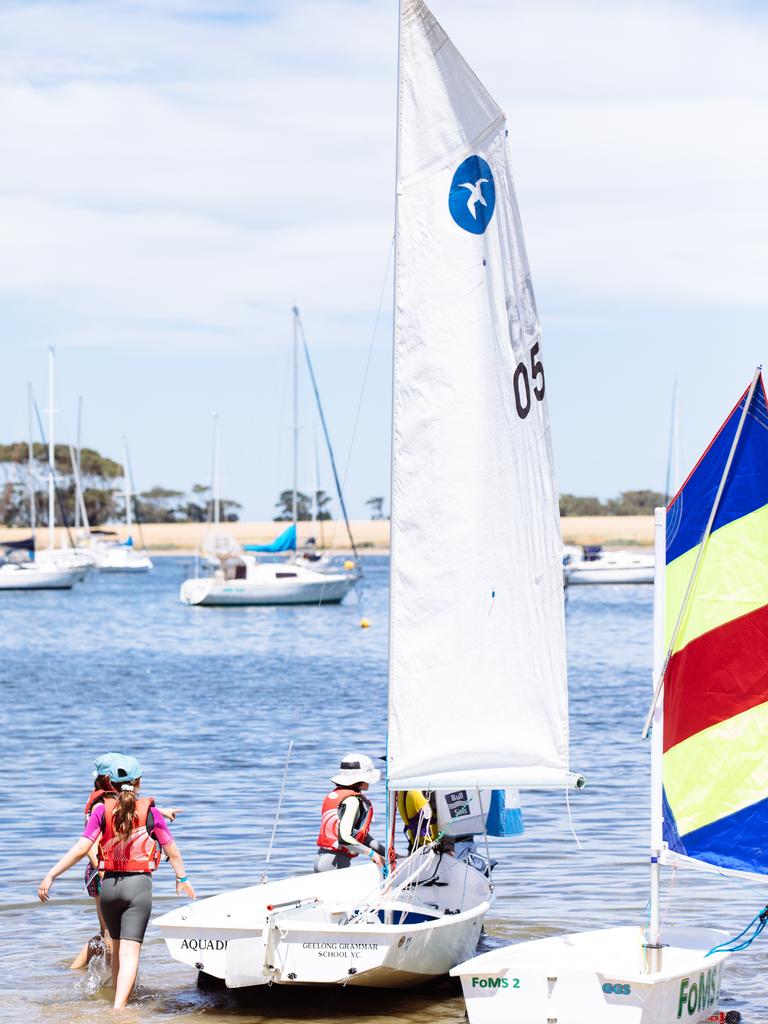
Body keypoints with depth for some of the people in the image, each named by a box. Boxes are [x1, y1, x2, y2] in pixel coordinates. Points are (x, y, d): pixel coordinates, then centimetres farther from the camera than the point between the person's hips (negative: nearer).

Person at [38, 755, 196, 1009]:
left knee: (118, 948, 23)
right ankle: (119, 1008, -28)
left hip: (109, 884, 3)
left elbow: (81, 848, -9)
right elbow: (172, 850, 7)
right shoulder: (150, 811, 0)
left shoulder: (102, 810, 0)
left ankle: (118, 1002, 33)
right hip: (139, 884, -3)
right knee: (130, 952, -11)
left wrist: (51, 876, -6)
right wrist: (182, 878, 24)